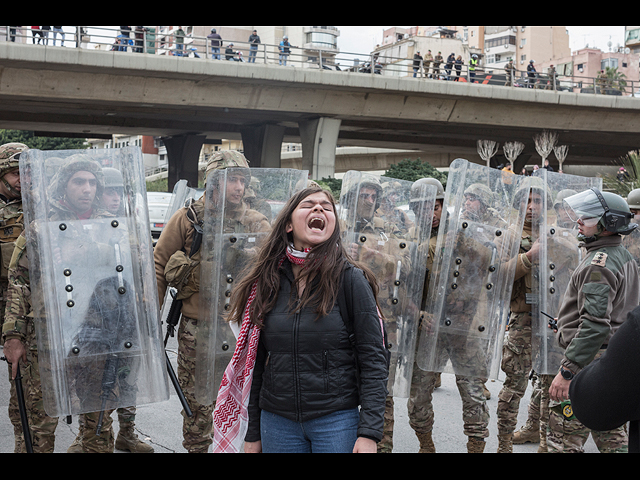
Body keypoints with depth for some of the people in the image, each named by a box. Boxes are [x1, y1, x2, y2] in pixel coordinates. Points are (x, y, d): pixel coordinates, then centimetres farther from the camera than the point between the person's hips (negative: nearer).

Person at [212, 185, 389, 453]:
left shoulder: (350, 279, -6)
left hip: (336, 420, -3)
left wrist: (369, 433, -14)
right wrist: (252, 434, 9)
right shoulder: (267, 281, 4)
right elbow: (256, 362, 8)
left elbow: (373, 359, -7)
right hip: (277, 420, 3)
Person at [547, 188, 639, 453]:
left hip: (591, 360, -11)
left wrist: (567, 371, -26)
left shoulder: (599, 263, -18)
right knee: (610, 436, 17)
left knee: (563, 440, -7)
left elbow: (595, 324, -26)